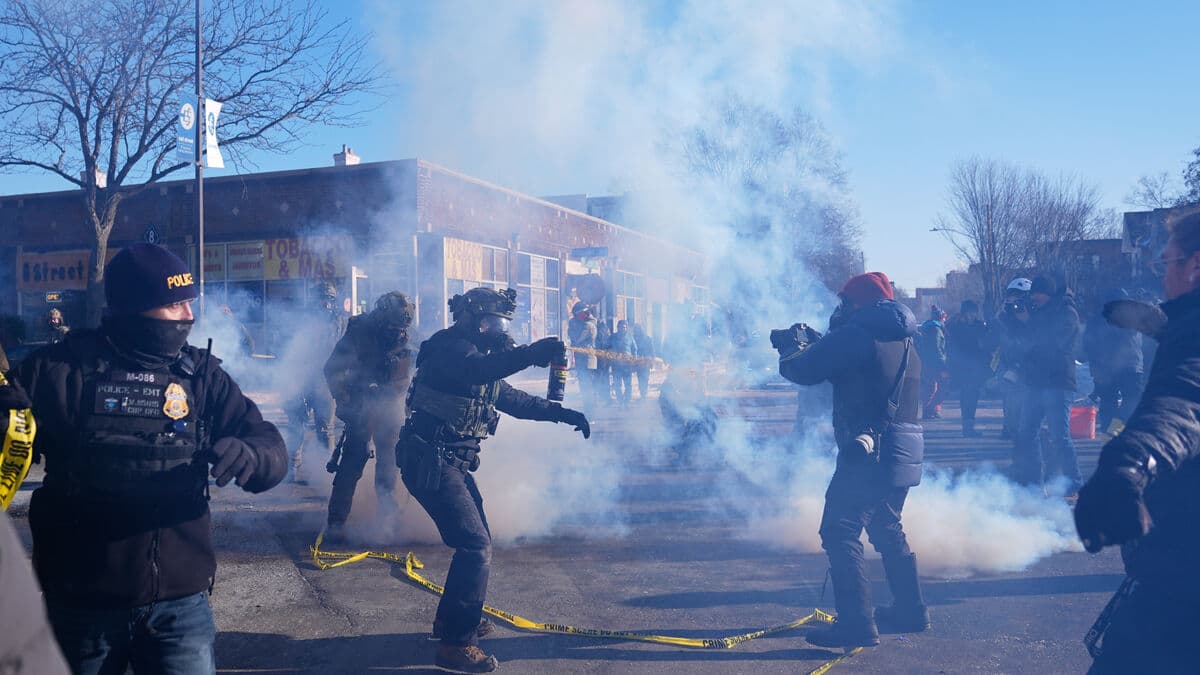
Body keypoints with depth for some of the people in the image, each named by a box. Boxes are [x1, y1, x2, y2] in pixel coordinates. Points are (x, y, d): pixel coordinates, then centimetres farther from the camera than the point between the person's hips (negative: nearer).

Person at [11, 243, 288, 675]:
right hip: (79, 605, -1)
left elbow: (273, 451, -4)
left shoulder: (202, 375, 1)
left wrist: (247, 456, -27)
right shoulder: (59, 370, -4)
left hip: (180, 602, 1)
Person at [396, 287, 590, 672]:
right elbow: (476, 370, -35)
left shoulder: (479, 357, 18)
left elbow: (513, 399, 24)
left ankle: (451, 617, 35)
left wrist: (562, 414, 15)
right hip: (430, 461, -10)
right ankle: (456, 644, -6)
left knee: (477, 540, 18)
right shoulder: (450, 346, -12)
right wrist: (531, 353, -43)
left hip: (451, 463, 10)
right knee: (476, 546, -13)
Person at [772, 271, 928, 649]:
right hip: (904, 455, 9)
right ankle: (911, 611, 31)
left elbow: (802, 371, -9)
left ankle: (857, 625, -10)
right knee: (887, 530, 24)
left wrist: (793, 347, 12)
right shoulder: (904, 340, 16)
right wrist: (816, 343, 27)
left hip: (869, 454, -9)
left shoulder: (855, 334, -12)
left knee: (840, 533, -6)